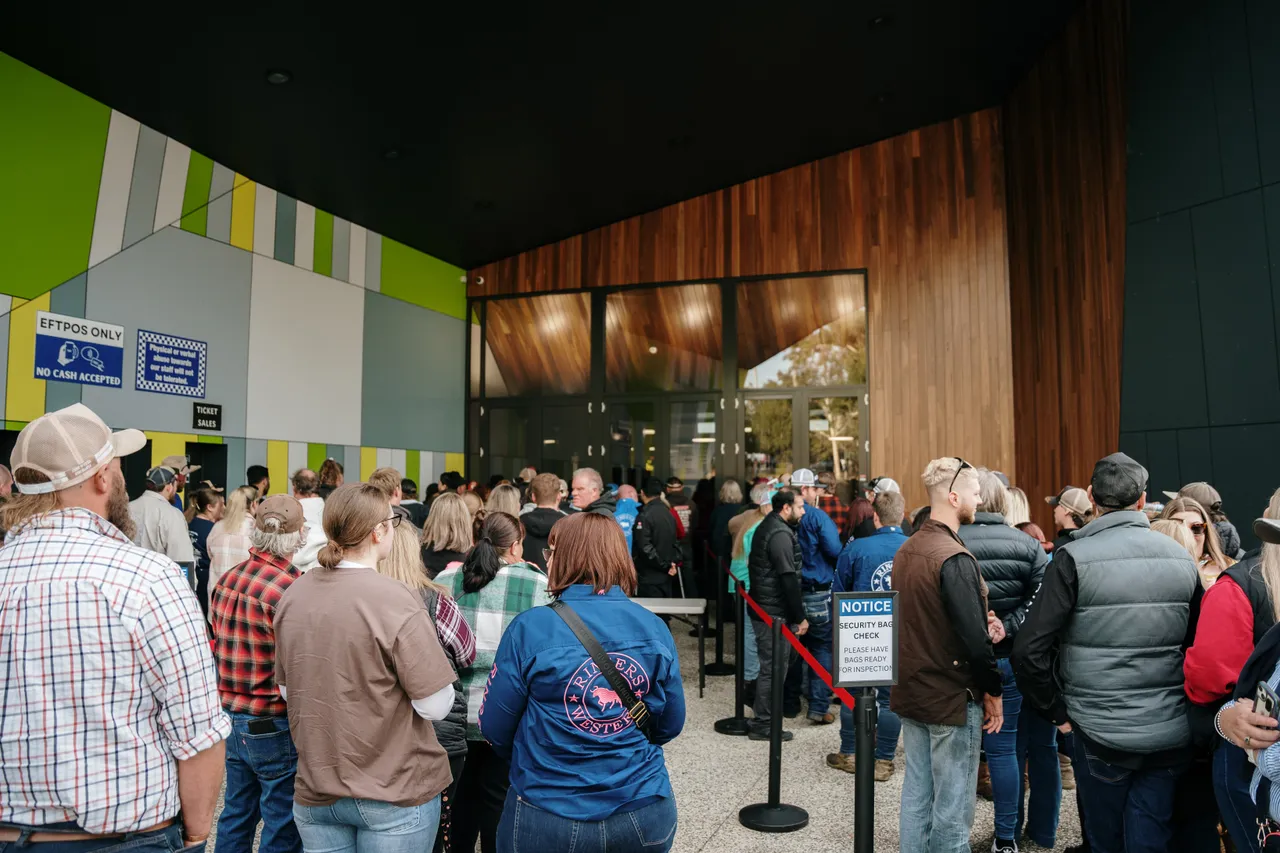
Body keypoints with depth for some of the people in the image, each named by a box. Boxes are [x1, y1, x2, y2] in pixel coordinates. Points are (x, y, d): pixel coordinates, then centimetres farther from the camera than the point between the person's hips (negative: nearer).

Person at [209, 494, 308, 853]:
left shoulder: (226, 581, 1)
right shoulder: (291, 589, -23)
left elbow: (217, 648, 11)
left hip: (231, 716, 8)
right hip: (275, 726, -8)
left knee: (236, 814, 22)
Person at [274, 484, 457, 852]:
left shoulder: (292, 596, -4)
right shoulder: (395, 601, -23)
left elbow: (288, 691, 8)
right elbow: (436, 706, -19)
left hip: (315, 792, 5)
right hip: (395, 793, -5)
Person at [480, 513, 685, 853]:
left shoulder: (529, 627, -16)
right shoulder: (655, 628, -7)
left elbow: (494, 725, -7)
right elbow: (671, 724, 2)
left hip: (548, 817, -2)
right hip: (645, 813, 3)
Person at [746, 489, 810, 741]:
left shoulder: (767, 527, 13)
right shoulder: (780, 534, -18)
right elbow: (789, 579, -22)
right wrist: (800, 616, -16)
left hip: (762, 608, 10)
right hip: (775, 613, -10)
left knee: (770, 666, 19)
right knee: (774, 669, 0)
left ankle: (761, 717, 29)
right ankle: (762, 724, 9)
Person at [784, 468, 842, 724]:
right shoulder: (817, 517, -14)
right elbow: (836, 552, -18)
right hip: (817, 593, -5)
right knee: (822, 648, 5)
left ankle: (789, 704, 23)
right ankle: (819, 707, 4)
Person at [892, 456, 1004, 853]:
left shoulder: (905, 549, 6)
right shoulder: (954, 558, -21)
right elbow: (975, 637, -22)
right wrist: (993, 690, -8)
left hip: (909, 692, 8)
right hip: (952, 699, -8)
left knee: (916, 793, 16)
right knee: (952, 806, 5)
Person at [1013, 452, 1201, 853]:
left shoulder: (1074, 558, -14)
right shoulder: (1183, 558, 1)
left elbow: (1029, 650, -18)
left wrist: (1057, 711, -4)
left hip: (1101, 730, -3)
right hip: (1170, 733, 4)